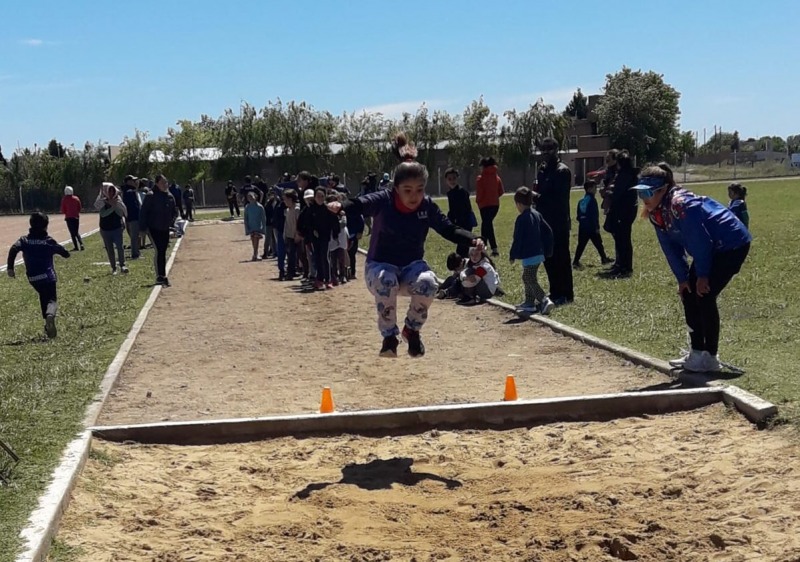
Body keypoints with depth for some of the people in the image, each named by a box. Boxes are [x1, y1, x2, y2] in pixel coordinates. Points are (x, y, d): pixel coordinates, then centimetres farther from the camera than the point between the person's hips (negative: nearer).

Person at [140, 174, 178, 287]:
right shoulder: (151, 196, -12)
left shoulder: (170, 196, 7)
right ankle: (160, 277, -10)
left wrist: (172, 219, 4)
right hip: (153, 229, -6)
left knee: (163, 252, 9)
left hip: (165, 229, 6)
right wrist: (143, 227, -15)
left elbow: (174, 210, 20)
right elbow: (144, 212, -12)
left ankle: (162, 277, 16)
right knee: (159, 251, -13)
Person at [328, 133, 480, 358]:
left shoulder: (428, 206, -9)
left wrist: (472, 239, -24)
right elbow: (360, 204, -34)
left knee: (428, 283, -31)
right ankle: (390, 336, -13)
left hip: (412, 266, 2)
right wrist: (341, 206, -56)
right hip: (380, 266, -2)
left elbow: (450, 230, -6)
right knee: (385, 283, -37)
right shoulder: (384, 201, -18)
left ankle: (412, 330, -2)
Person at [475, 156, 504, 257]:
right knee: (486, 224, 21)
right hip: (495, 204, 6)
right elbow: (501, 192, 6)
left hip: (485, 205, -6)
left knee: (487, 226, -5)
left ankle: (494, 249, -15)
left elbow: (479, 193, -12)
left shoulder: (480, 179, -11)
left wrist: (478, 201, 6)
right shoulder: (496, 177, 6)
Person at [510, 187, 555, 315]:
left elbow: (518, 239, -16)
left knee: (531, 280, -5)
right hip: (539, 253, 9)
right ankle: (529, 302, 25)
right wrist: (547, 250, 17)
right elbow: (548, 231, 11)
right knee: (527, 278, 20)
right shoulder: (537, 215, 8)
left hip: (529, 256, -9)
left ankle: (545, 301, -17)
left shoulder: (522, 219, -17)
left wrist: (513, 255, -6)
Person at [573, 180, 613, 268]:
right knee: (598, 243, 9)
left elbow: (578, 215, 14)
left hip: (582, 227, 7)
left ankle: (576, 261, -1)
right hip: (591, 227, -7)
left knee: (581, 245, 6)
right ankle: (604, 258, 22)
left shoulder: (581, 201, 10)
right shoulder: (592, 200, -13)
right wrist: (597, 227, -13)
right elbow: (594, 215, -16)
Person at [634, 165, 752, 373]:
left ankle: (710, 357, -5)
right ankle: (697, 353, 16)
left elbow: (700, 241, -26)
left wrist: (702, 275, -18)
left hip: (732, 245, -9)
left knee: (704, 296, -14)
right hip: (711, 248, 9)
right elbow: (671, 247, 4)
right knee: (688, 294, 6)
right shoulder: (655, 213, -2)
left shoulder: (681, 205, -29)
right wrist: (682, 278, 1)